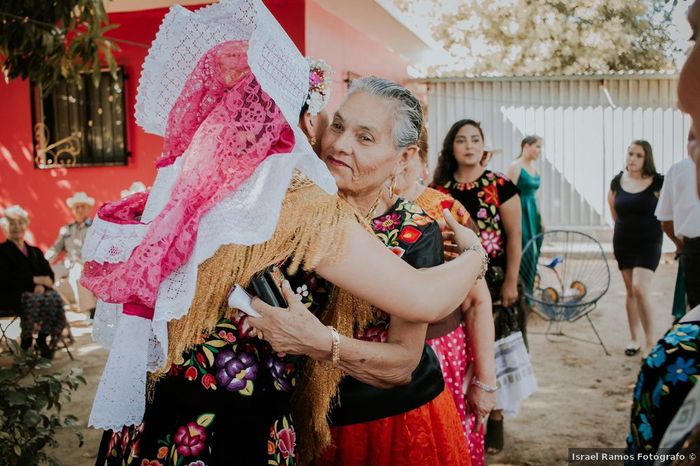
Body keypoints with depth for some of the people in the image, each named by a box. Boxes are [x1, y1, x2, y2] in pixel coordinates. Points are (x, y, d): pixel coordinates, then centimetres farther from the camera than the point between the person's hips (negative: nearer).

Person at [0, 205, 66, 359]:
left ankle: (43, 339, -16)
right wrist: (34, 280, -15)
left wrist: (41, 285, -12)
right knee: (35, 302, -37)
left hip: (37, 292, 4)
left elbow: (49, 274, 11)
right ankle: (26, 341, -18)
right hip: (12, 296, -4)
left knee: (55, 299, -30)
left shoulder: (35, 252, 25)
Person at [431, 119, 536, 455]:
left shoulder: (500, 185, -4)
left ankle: (495, 418, 16)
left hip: (493, 281, -2)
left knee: (493, 345, 4)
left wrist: (511, 281, -9)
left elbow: (514, 236, -5)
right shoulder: (439, 189, 4)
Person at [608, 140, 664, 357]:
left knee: (640, 290, -15)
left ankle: (650, 342, -3)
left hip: (649, 244, -4)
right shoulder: (617, 181, 1)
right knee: (630, 291, 11)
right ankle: (634, 338, 23)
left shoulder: (658, 182, -10)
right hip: (623, 244, 4)